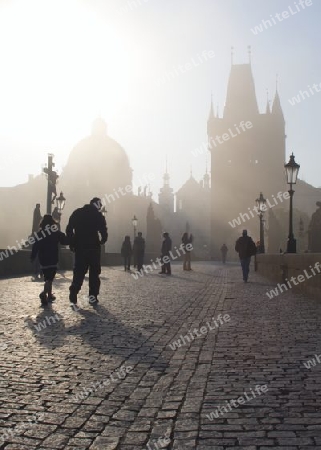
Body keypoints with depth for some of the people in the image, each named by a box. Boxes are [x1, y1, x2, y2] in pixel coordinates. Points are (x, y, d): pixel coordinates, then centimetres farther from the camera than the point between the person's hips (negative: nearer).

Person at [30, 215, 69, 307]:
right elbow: (65, 241, 0)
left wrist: (32, 258, 5)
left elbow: (35, 247, -1)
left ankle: (49, 295, 28)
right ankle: (44, 293, -29)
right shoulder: (56, 233, -4)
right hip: (53, 260, -3)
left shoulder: (39, 234, 1)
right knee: (50, 278, -5)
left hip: (43, 260, 3)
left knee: (48, 278, 19)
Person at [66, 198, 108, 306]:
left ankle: (73, 296, 0)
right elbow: (104, 232, -11)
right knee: (94, 273, 8)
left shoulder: (77, 213, 6)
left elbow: (69, 229, 1)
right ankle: (93, 296, 1)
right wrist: (102, 241, 8)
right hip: (93, 248, -3)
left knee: (78, 272, 10)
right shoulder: (98, 215, -3)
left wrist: (72, 243, 7)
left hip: (79, 248, 3)